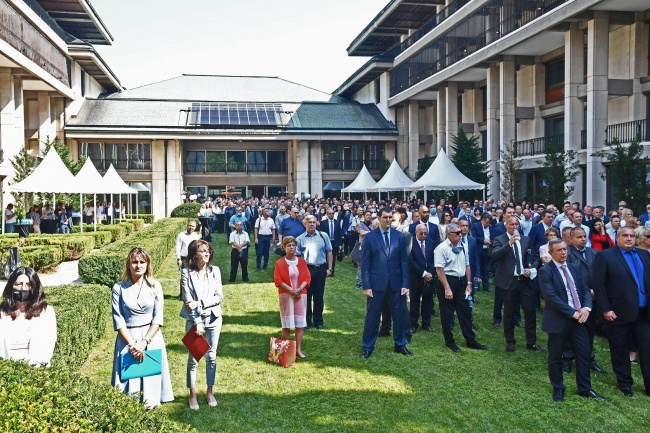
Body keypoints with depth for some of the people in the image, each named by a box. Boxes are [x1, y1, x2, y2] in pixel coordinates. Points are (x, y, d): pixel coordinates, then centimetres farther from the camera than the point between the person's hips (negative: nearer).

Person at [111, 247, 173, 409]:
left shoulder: (155, 286, 0)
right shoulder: (119, 288, -2)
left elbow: (158, 318, -4)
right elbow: (118, 320, -5)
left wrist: (144, 342, -14)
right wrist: (132, 344, -14)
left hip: (152, 337, 1)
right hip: (127, 338, 0)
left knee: (151, 374, 3)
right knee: (129, 375, 1)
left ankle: (151, 403, 20)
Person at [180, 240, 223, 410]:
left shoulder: (215, 271, -1)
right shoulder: (187, 272, -8)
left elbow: (219, 297, -5)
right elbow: (188, 300, -11)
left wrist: (199, 303, -17)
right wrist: (197, 322, -14)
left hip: (213, 319, 2)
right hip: (194, 320, -2)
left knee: (211, 357, 10)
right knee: (193, 358, 4)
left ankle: (209, 392, 25)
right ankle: (193, 394, 18)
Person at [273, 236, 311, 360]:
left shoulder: (301, 261, 5)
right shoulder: (279, 263, -2)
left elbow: (308, 278, 1)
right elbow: (278, 280, -8)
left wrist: (299, 289, -15)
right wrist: (291, 291, -17)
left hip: (301, 295, 3)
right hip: (286, 296, -2)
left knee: (300, 322, 3)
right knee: (286, 323, 0)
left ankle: (298, 349, 10)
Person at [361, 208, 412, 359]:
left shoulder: (399, 236, 3)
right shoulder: (370, 237, -4)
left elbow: (404, 261, 4)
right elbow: (365, 263, -4)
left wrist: (405, 283, -2)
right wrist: (366, 286, -9)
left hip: (395, 282, 2)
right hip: (377, 282, -2)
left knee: (398, 314, 12)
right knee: (372, 316, 6)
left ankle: (400, 345, 28)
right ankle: (367, 347, 18)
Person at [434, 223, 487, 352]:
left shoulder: (462, 247, 6)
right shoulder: (441, 248, -15)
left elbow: (467, 266, 14)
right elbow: (439, 270, -18)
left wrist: (469, 284, 8)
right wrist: (447, 288, -20)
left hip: (461, 281, 6)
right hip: (447, 281, -6)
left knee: (465, 312, 13)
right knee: (447, 314, 6)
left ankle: (470, 340, 24)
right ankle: (450, 341, 21)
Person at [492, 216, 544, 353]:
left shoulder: (525, 239, 9)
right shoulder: (499, 240, -4)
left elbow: (532, 258, 16)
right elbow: (494, 256, -21)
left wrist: (530, 269, -4)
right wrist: (509, 243, -27)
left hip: (524, 280, 3)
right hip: (509, 281, -3)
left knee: (530, 311, 4)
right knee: (509, 312, 7)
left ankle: (531, 342, 16)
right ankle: (510, 342, 20)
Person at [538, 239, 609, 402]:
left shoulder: (575, 268, 11)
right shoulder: (546, 271, -10)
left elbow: (585, 290, 9)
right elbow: (551, 297, -18)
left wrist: (586, 307, -10)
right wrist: (572, 313, -18)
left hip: (579, 319, 6)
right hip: (558, 320, -5)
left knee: (584, 354, 10)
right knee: (555, 357, 7)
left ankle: (585, 389, 25)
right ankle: (558, 389, 23)